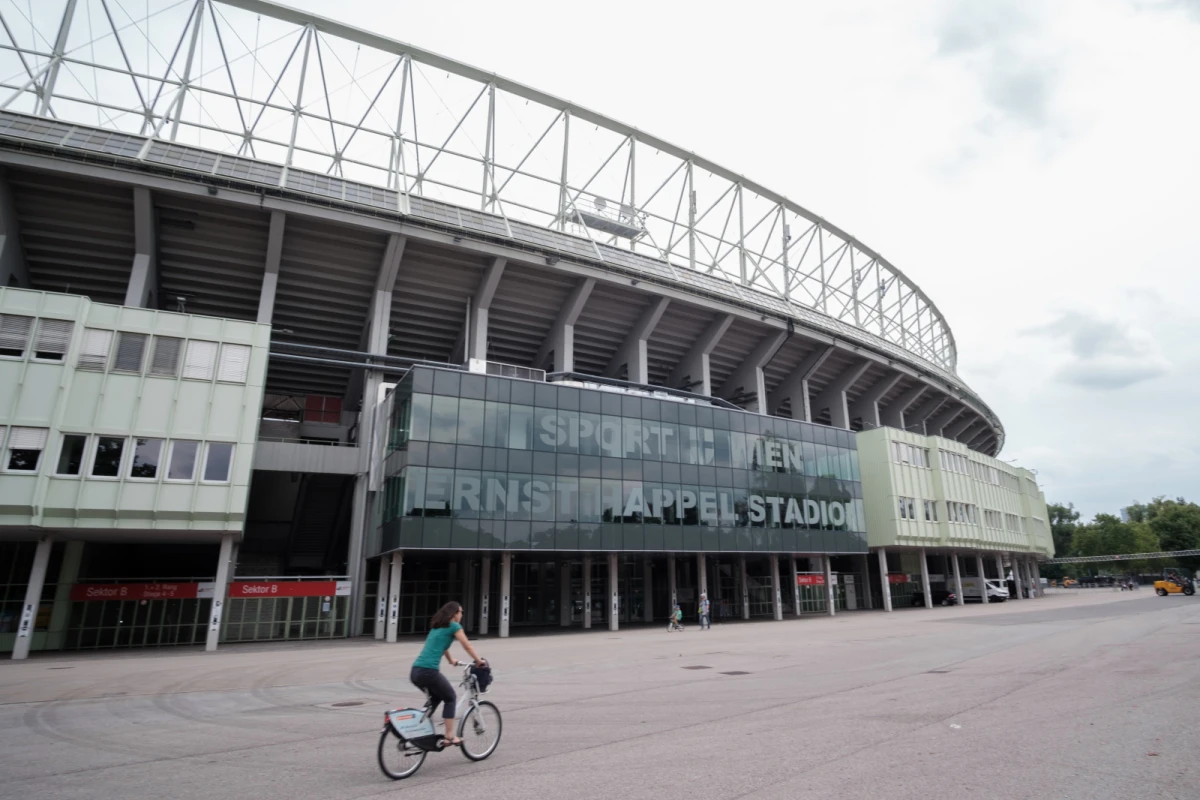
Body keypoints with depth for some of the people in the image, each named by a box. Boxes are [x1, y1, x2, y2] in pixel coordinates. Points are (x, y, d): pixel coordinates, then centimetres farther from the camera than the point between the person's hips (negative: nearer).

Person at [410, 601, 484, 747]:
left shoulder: (436, 627, 24)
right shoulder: (454, 626, 1)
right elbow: (467, 646, 3)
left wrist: (452, 661, 54)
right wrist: (479, 661, 15)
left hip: (415, 672, 8)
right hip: (429, 671, -8)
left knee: (436, 697, 29)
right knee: (450, 698, 13)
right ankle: (449, 737, 10)